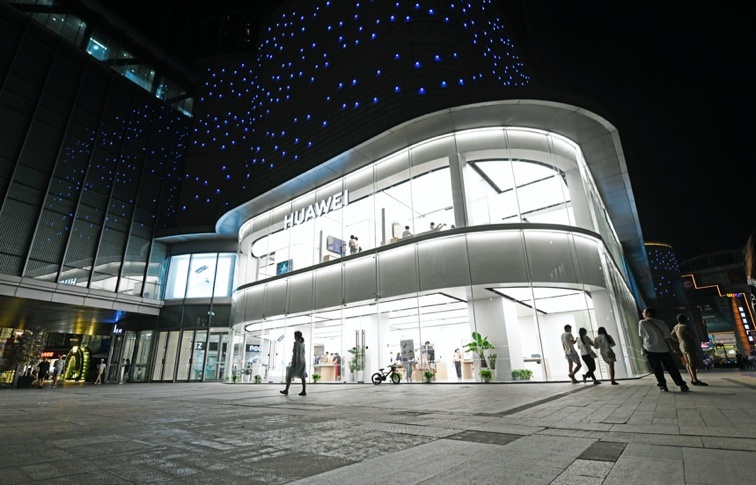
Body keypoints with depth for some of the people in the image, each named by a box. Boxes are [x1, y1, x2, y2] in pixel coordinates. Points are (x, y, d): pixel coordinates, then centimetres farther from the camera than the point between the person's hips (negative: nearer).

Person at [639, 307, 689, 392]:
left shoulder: (642, 322, -1)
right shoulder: (661, 323, 9)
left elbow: (641, 335, 6)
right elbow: (668, 336, 6)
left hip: (650, 349, -3)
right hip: (663, 348, 4)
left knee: (657, 369, 4)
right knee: (671, 368, 9)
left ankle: (663, 385, 2)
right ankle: (682, 385, 7)